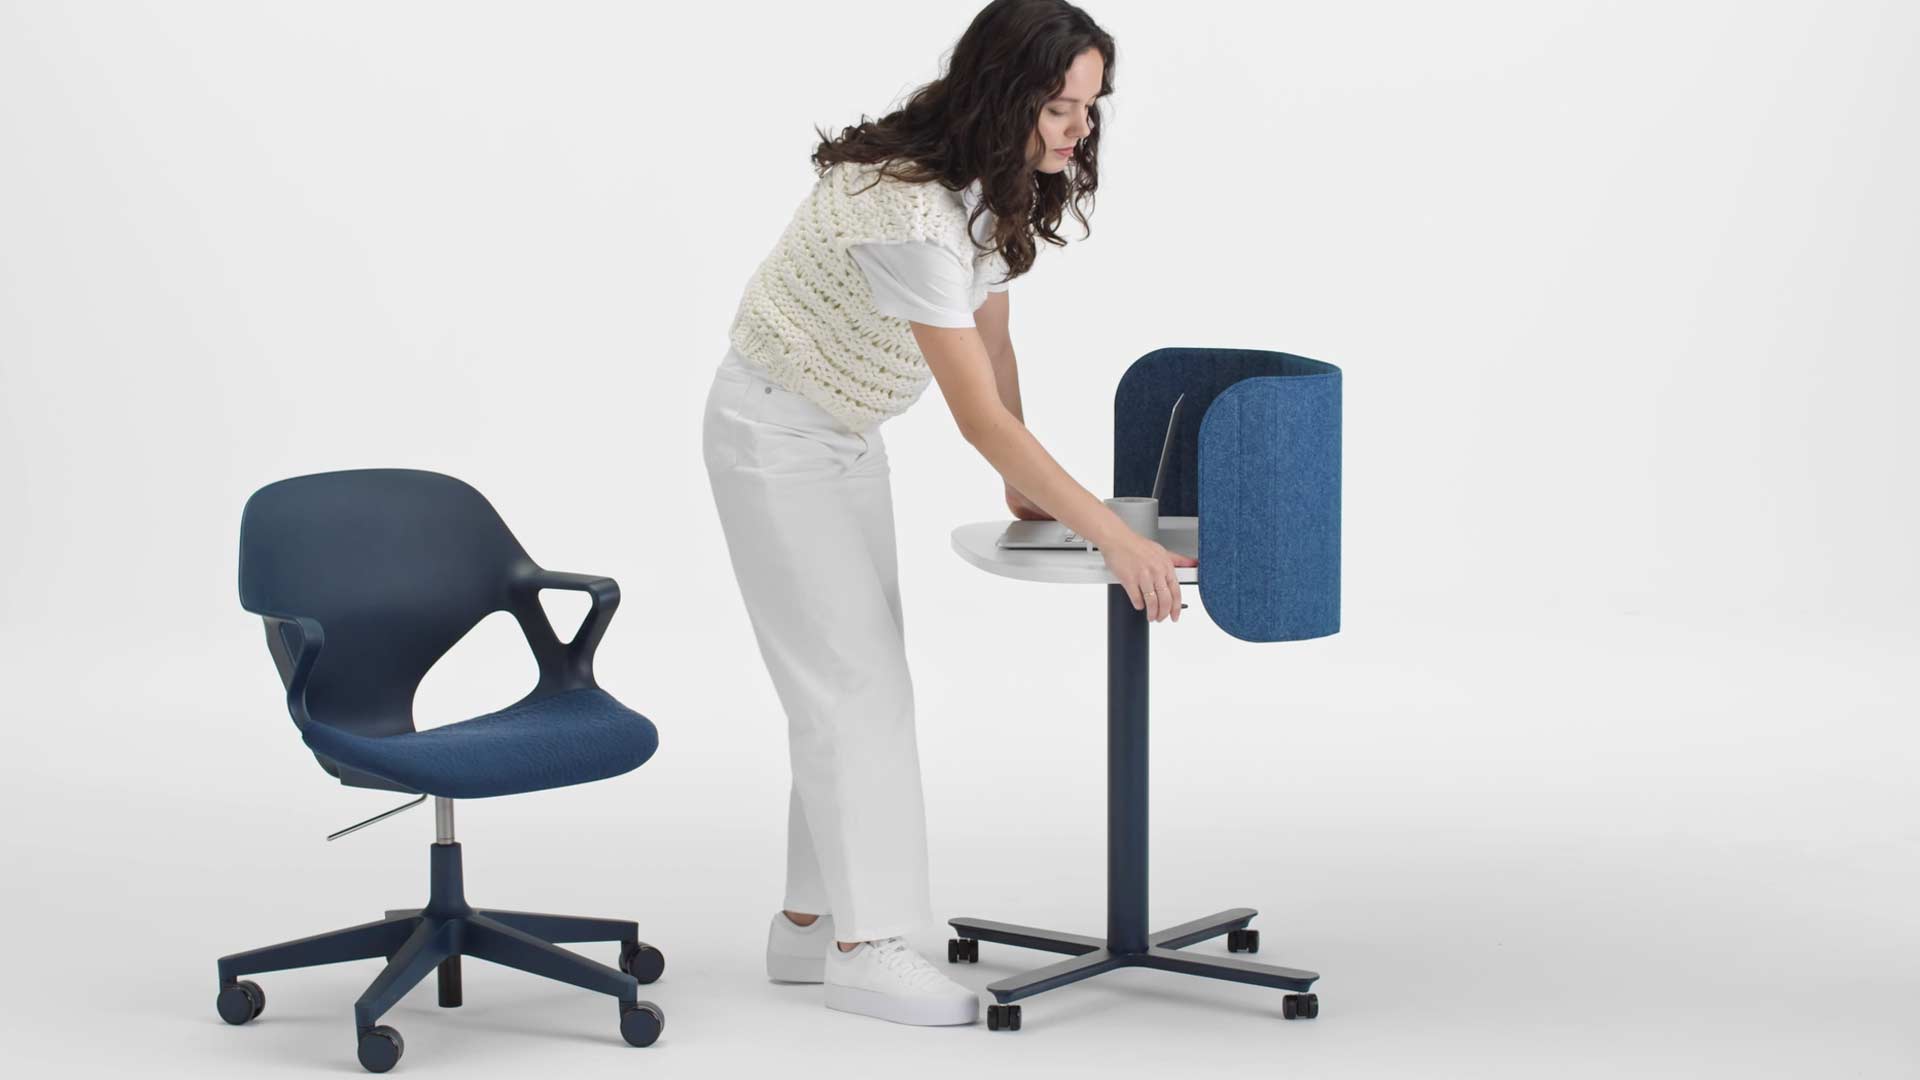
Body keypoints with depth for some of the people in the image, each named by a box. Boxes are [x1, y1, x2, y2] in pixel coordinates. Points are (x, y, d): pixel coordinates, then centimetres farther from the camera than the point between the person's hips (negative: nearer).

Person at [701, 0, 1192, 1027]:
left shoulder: (988, 187, -6)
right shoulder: (907, 211, -34)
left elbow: (991, 337, 7)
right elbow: (979, 415, -33)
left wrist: (1025, 482, 8)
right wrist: (1115, 539, -33)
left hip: (846, 432, 9)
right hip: (776, 434, -9)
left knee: (855, 675, 10)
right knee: (854, 680, -9)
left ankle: (811, 919, 18)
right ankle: (866, 948, -2)